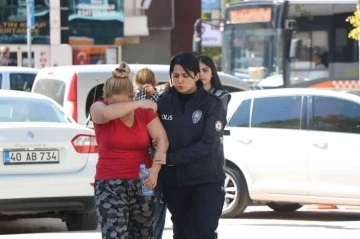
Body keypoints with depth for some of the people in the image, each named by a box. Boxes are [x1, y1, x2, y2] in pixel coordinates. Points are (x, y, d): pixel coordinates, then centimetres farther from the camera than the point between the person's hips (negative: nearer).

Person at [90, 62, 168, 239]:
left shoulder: (145, 111, 4)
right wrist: (139, 104, -20)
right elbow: (107, 113, -29)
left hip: (142, 184, 3)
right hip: (109, 185, -3)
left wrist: (155, 169, -22)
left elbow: (162, 139, -5)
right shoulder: (98, 109, -4)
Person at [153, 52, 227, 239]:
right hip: (174, 181, 4)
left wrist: (170, 158, -21)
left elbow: (207, 144, -17)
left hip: (206, 181, -4)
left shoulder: (211, 104, -8)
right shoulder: (164, 102, 3)